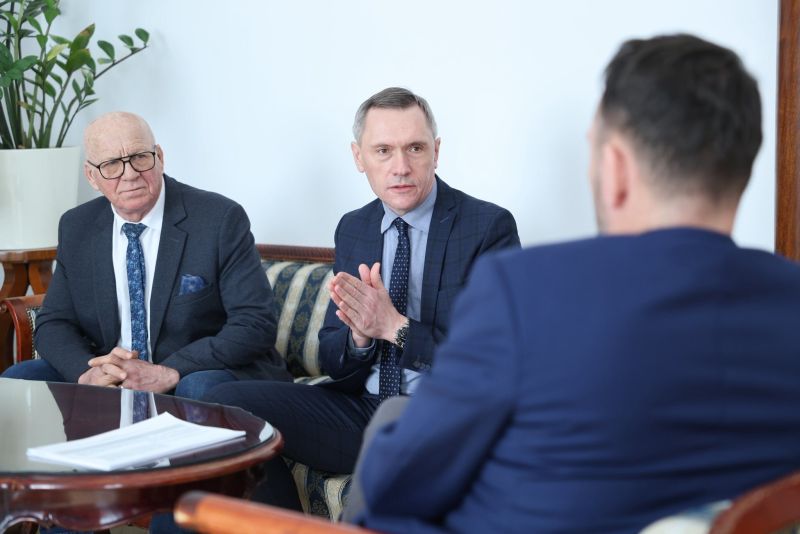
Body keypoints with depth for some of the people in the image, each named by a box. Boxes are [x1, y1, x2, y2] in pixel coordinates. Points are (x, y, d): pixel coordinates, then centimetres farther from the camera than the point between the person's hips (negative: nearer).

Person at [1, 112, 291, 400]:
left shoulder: (221, 219, -12)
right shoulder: (75, 228, 4)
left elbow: (255, 325, -16)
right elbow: (54, 323, 7)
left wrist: (167, 374, -26)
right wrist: (87, 372, -17)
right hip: (111, 384, 6)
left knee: (200, 388, -38)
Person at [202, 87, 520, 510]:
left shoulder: (489, 226, -6)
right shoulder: (352, 230, 12)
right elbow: (331, 361, 12)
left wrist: (395, 327, -20)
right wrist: (360, 335, -11)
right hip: (362, 409, 6)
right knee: (225, 403, -12)